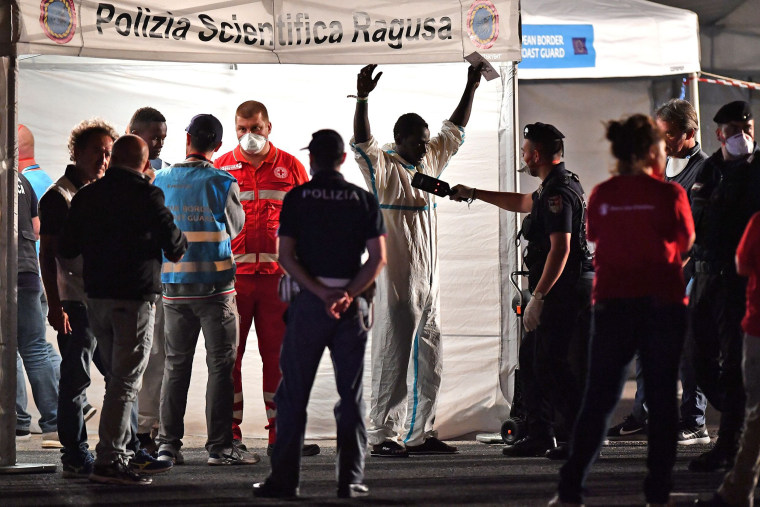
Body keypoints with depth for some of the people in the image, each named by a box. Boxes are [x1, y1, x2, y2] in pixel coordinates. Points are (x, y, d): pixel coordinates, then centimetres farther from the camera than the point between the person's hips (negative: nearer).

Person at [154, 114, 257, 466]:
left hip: (173, 287, 4)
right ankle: (219, 446, 1)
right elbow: (235, 227, 6)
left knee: (175, 365, 11)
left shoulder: (160, 181, 1)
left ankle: (168, 445, 10)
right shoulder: (223, 183, -9)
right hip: (214, 284, -4)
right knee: (220, 366, 2)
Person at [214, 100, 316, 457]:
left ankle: (280, 435, 6)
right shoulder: (220, 168, 8)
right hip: (231, 276, -1)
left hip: (277, 275, 1)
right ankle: (230, 434, 4)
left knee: (278, 354, 2)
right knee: (229, 354, -1)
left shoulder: (291, 167, 9)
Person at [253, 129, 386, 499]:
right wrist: (348, 295, -10)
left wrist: (321, 294, -12)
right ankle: (350, 480, 3)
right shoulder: (364, 200, 5)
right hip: (350, 304, 1)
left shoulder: (297, 198, 1)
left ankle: (284, 479, 2)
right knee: (351, 395, 6)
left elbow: (285, 256, -7)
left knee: (293, 393, 4)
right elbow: (378, 258, -3)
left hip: (308, 302, -1)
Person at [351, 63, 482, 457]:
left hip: (429, 283, 8)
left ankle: (419, 434, 16)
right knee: (393, 358, -8)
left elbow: (454, 132, 26)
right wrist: (363, 98, -36)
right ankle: (382, 435, -5)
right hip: (398, 282, -8)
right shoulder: (384, 168, -7)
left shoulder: (429, 163, 15)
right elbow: (362, 143, -25)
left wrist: (471, 88, 22)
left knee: (428, 361, 10)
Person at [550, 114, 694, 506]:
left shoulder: (602, 195, -1)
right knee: (661, 400, 6)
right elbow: (686, 243, 7)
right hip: (662, 305, -2)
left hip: (612, 305, 2)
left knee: (598, 399, 7)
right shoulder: (669, 195, -8)